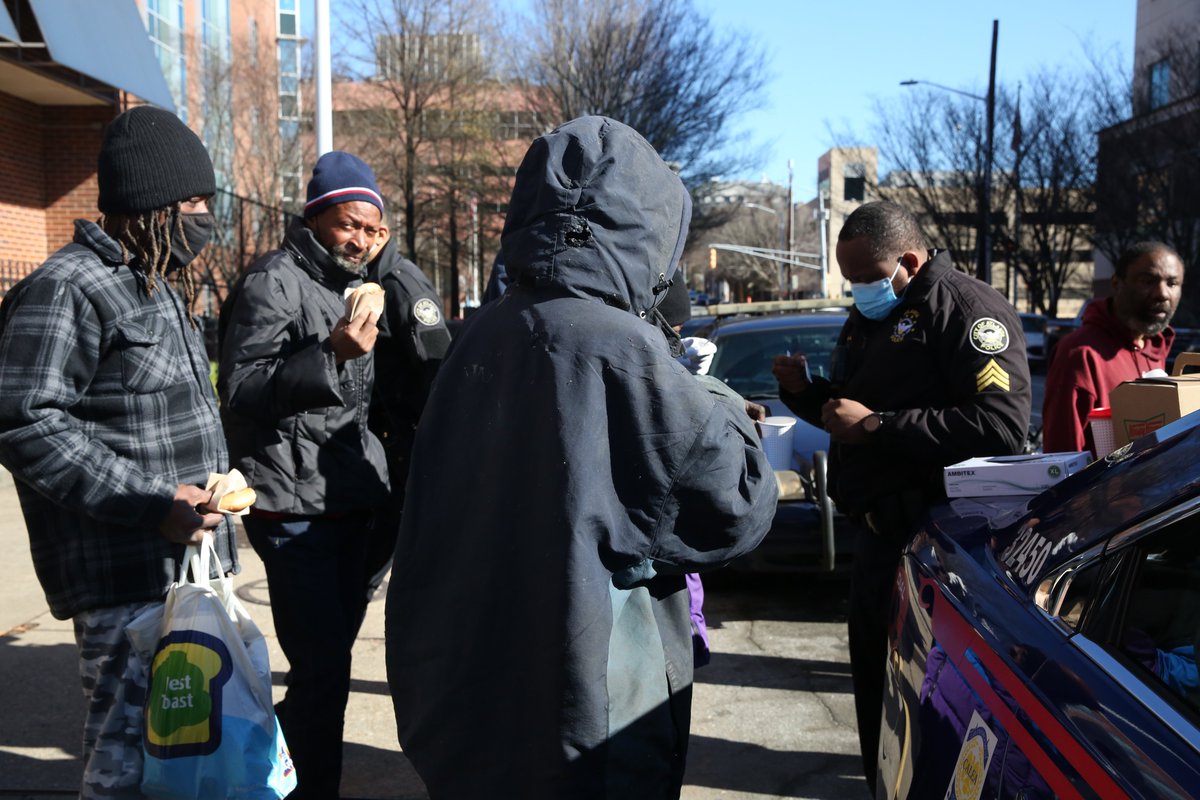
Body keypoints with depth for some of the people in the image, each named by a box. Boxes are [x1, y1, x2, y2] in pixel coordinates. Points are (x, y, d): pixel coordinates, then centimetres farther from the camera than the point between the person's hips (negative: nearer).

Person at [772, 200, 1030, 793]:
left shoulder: (963, 308, -14)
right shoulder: (866, 318, 16)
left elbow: (1003, 425, -26)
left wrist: (876, 426, -25)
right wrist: (805, 392, 4)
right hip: (878, 526, 9)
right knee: (873, 672, 18)